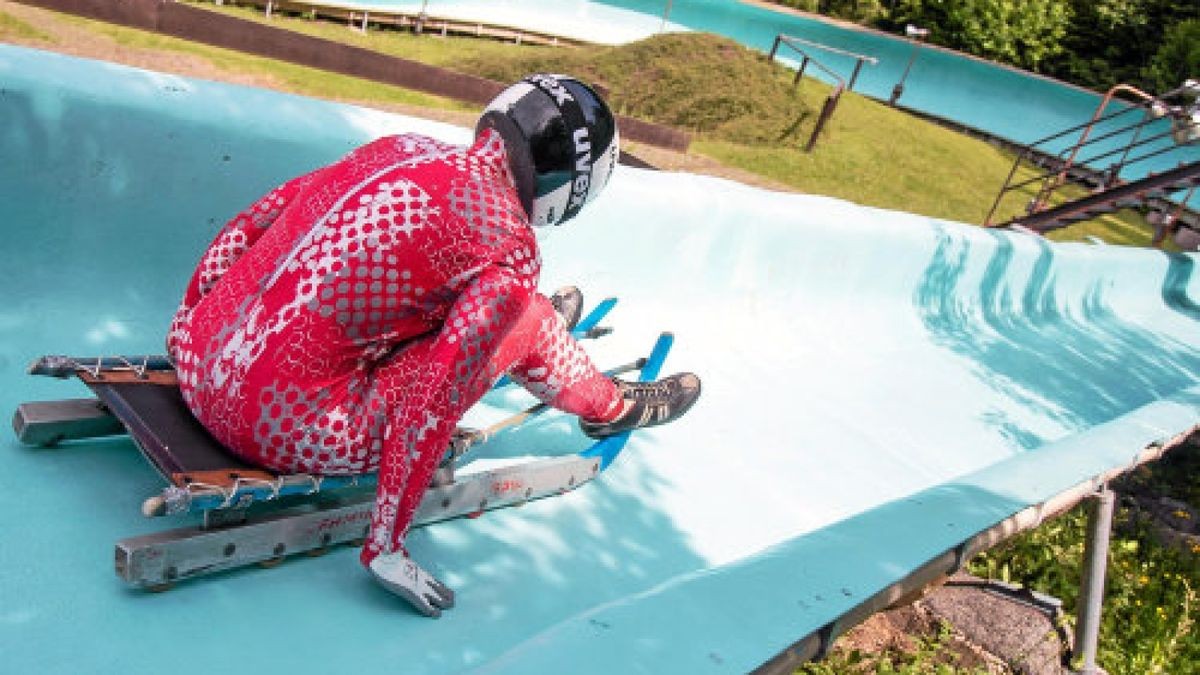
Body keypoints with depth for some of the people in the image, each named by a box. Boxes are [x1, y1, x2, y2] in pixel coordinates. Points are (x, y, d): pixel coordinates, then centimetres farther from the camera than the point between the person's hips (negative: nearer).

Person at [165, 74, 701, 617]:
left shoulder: (397, 146, 5)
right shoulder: (510, 246, -14)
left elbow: (245, 227, 11)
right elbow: (436, 393, -20)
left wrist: (190, 323, 22)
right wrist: (385, 544, -11)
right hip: (290, 434, -7)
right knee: (527, 317, 4)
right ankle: (609, 406, 30)